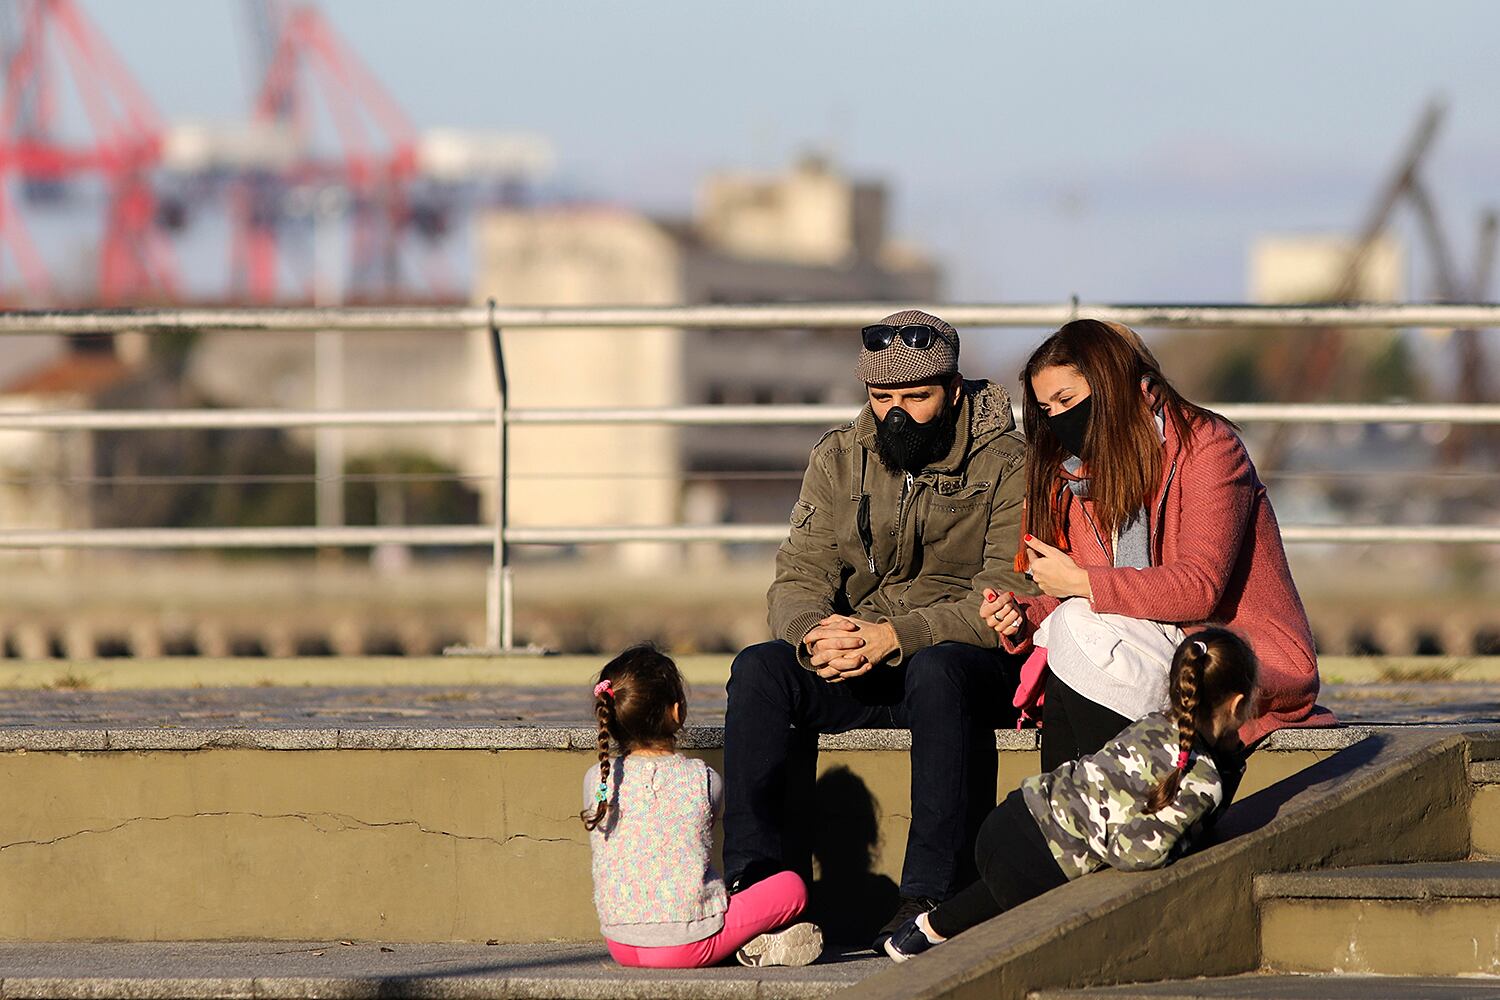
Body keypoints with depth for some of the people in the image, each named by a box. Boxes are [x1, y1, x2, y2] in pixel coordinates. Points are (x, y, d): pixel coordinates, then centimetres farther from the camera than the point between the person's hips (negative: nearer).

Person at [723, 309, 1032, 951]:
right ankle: (759, 883, -24)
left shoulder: (1007, 466, -6)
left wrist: (895, 635, -29)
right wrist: (811, 633, -25)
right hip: (855, 665, 4)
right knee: (760, 670, -23)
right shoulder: (839, 459, 8)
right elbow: (799, 578, 1)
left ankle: (929, 899, -39)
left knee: (938, 672, -39)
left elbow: (1008, 597, -16)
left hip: (972, 662, -4)